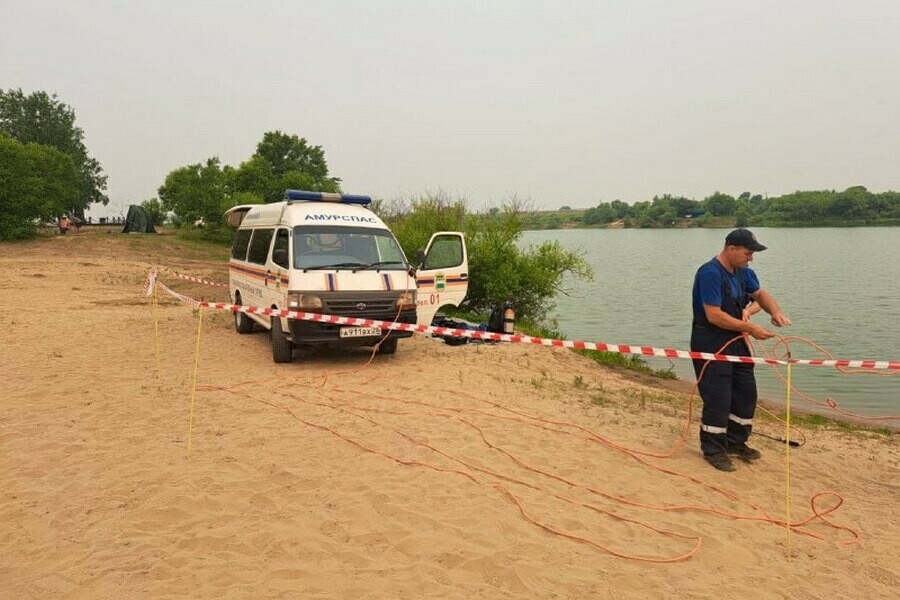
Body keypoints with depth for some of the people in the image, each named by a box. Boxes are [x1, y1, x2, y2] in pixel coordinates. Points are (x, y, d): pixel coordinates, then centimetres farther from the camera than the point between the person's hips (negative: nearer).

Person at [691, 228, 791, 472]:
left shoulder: (743, 272, 6)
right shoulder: (710, 273, -21)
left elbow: (760, 293, 19)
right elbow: (714, 316, -25)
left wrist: (776, 312, -2)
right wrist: (751, 328, -22)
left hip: (736, 341, 9)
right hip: (710, 344, -9)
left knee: (746, 393, 13)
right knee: (718, 398, -5)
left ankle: (736, 442, 29)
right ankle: (713, 450, 11)